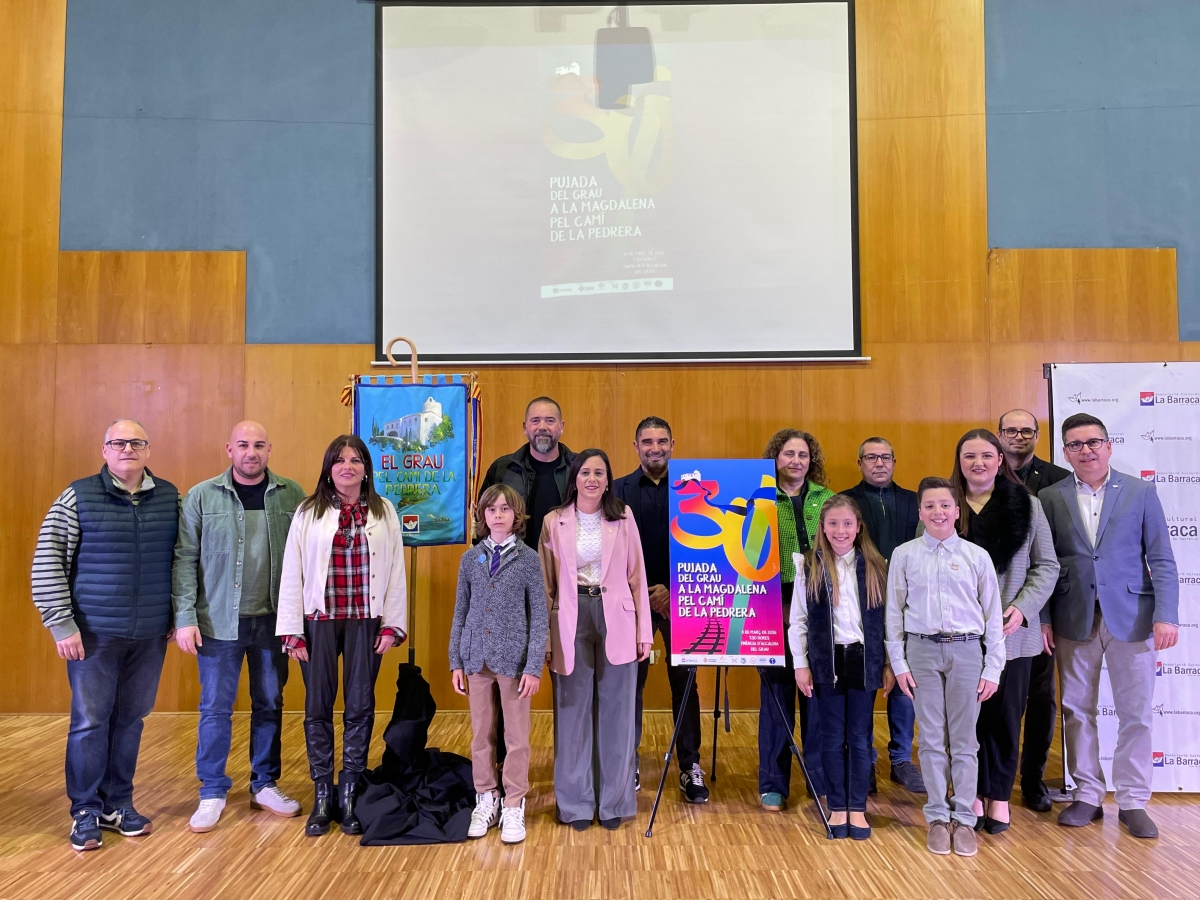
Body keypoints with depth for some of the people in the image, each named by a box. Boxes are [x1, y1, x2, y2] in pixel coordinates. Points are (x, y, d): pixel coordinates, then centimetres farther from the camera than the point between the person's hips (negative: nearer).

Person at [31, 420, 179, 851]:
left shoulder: (170, 498, 4)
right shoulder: (78, 498, -5)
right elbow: (47, 563, -5)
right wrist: (62, 624, -8)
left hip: (150, 635, 3)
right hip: (94, 634, -2)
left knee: (130, 720, 12)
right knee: (90, 721, 5)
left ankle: (118, 803, 26)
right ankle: (86, 811, 20)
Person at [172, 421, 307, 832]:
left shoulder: (291, 495, 0)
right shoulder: (202, 496, -2)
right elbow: (185, 560, -3)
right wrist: (185, 618, -8)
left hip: (273, 621, 1)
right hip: (219, 621, -1)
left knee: (270, 704, 12)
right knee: (216, 707, 6)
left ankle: (265, 785, 27)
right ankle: (212, 792, 21)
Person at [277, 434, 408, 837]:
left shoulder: (384, 512, 2)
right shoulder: (308, 512, 0)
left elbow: (396, 571, 1)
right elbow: (292, 573, -1)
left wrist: (393, 625, -3)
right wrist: (291, 631, -4)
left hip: (366, 622, 1)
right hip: (318, 621, 0)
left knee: (360, 708, 6)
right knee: (318, 708, 7)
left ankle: (349, 796, 20)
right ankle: (322, 798, 21)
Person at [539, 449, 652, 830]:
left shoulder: (623, 517, 3)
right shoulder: (555, 521, 2)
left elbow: (636, 575, 4)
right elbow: (546, 582, 5)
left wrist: (643, 630, 1)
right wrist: (544, 637, 1)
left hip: (615, 621, 0)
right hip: (571, 621, 0)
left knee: (615, 711, 7)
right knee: (573, 711, 7)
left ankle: (613, 801, 22)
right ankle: (576, 802, 21)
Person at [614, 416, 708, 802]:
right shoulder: (619, 490, 2)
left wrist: (674, 590, -10)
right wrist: (644, 593, -10)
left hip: (680, 599, 0)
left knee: (684, 681, 5)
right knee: (630, 682, 6)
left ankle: (690, 767, 15)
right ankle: (628, 761, 20)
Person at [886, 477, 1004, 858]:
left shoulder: (977, 556, 1)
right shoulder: (904, 555, 1)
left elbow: (993, 615, 4)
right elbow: (894, 612, 4)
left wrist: (992, 669, 1)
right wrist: (898, 663, 1)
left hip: (965, 650, 0)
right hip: (922, 649, 0)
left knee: (964, 740, 7)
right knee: (932, 739, 7)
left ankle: (964, 819, 19)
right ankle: (938, 817, 19)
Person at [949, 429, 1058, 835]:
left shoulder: (1026, 505, 2)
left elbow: (1047, 565, 3)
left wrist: (1022, 608, -10)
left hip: (1012, 633, 1)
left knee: (1004, 716, 9)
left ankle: (998, 795, 26)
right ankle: (971, 793, 23)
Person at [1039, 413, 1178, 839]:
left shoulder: (1140, 492, 2)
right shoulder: (1050, 498, 3)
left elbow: (1162, 560, 0)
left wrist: (1166, 615, -9)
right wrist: (1044, 619, -3)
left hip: (1130, 617, -1)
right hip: (1074, 620, 1)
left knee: (1135, 714, 5)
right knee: (1077, 711, 9)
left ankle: (1132, 801, 18)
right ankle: (1087, 796, 22)